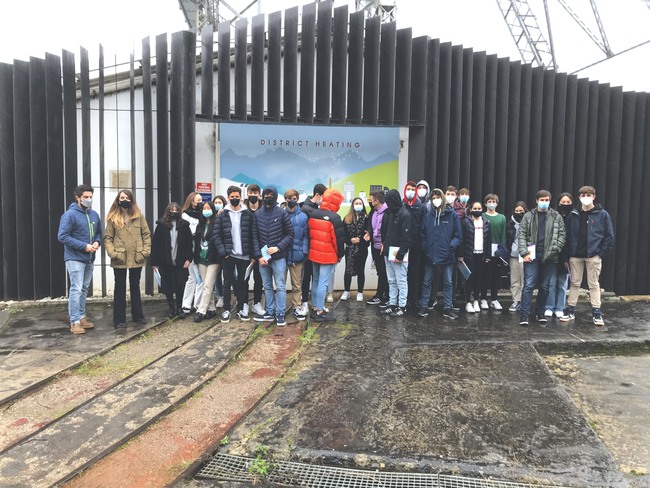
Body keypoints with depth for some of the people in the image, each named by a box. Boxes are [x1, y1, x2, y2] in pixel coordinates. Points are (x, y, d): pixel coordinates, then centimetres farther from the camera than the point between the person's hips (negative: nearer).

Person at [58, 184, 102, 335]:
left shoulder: (94, 215, 8)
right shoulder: (70, 215, -13)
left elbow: (99, 232, 18)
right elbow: (62, 236, -17)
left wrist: (97, 242, -5)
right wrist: (84, 246, -20)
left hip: (89, 259, 7)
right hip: (75, 259, -7)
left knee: (85, 289, 14)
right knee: (76, 289, -7)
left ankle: (82, 317, 25)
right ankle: (75, 322, -1)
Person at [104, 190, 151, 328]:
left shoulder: (139, 215, 4)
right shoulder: (113, 217, 0)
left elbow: (146, 234, 4)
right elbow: (107, 238, -2)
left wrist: (146, 250, -5)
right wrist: (112, 252, -15)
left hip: (136, 258, 2)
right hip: (119, 259, -1)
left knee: (135, 287, 14)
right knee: (120, 288, 7)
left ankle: (138, 315, 25)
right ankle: (119, 318, 14)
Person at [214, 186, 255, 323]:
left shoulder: (248, 214, 3)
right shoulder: (223, 215, 2)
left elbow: (252, 236, 2)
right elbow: (216, 235, -1)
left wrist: (253, 255, -4)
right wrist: (223, 252, -12)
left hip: (244, 255, 1)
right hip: (228, 255, 0)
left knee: (242, 282, 9)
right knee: (228, 283, 7)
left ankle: (241, 309, 20)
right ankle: (226, 310, 16)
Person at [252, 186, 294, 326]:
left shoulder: (282, 213, -3)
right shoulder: (257, 214, 5)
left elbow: (290, 234, -2)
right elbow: (255, 236, 4)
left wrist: (278, 247, -13)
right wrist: (259, 256, -5)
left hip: (278, 257, -3)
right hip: (263, 257, 3)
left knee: (280, 286, 0)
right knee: (267, 286, 12)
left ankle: (280, 314, 8)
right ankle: (270, 312, 23)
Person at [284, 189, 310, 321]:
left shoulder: (303, 217, 0)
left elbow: (305, 236, 0)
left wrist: (304, 252, -7)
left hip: (297, 255, 0)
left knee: (297, 284, 10)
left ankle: (297, 308, 21)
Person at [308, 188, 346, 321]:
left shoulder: (313, 214, 5)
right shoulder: (334, 217, -16)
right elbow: (339, 238, -13)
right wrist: (340, 254, 0)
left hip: (314, 253, 7)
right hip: (328, 255, -7)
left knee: (315, 281, 17)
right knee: (323, 283, -3)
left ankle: (315, 308, 24)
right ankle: (319, 312, 2)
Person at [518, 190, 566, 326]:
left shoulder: (557, 217, 7)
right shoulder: (528, 216, 5)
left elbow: (562, 235, 4)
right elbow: (522, 235, 2)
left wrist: (555, 249, -9)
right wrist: (524, 252, -8)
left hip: (549, 257, 2)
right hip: (532, 256, -1)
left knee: (544, 287, 10)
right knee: (528, 285, -6)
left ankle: (540, 313, 22)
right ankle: (524, 314, -4)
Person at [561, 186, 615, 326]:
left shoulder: (602, 214, 0)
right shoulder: (573, 215, 5)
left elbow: (609, 236, -1)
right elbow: (567, 235, 6)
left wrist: (601, 252, -7)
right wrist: (567, 255, 0)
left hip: (593, 255, -2)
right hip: (575, 255, 2)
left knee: (594, 284, 4)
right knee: (575, 283, 9)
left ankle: (596, 313, 12)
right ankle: (570, 310, 17)